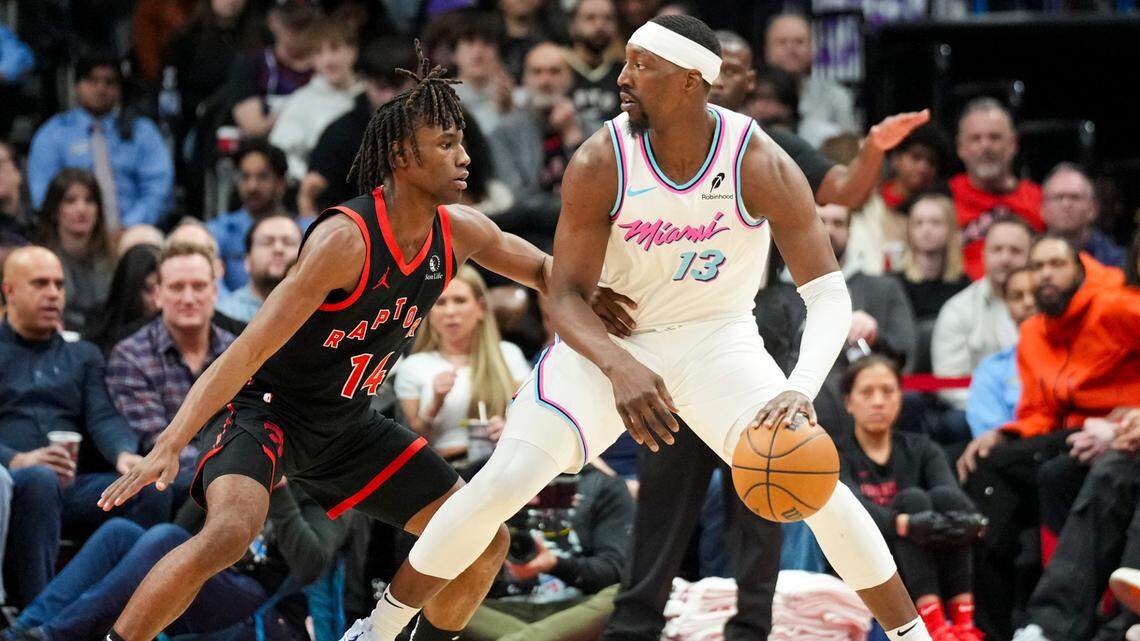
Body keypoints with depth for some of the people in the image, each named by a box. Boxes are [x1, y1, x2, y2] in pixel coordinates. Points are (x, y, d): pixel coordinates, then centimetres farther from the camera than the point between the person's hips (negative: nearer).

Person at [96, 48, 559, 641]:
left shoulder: (459, 232, -7)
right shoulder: (346, 238, -29)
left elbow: (542, 268, 15)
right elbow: (248, 351, -32)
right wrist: (170, 445, -40)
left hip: (347, 423, 8)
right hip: (269, 407, -8)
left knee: (485, 545, 6)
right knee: (230, 531, -36)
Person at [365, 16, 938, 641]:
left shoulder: (761, 165, -23)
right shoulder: (600, 163, -21)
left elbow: (828, 293, -23)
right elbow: (565, 298, -18)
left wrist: (800, 389, -42)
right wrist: (619, 367, -40)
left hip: (718, 338, 0)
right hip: (609, 339, 0)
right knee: (505, 479, -16)